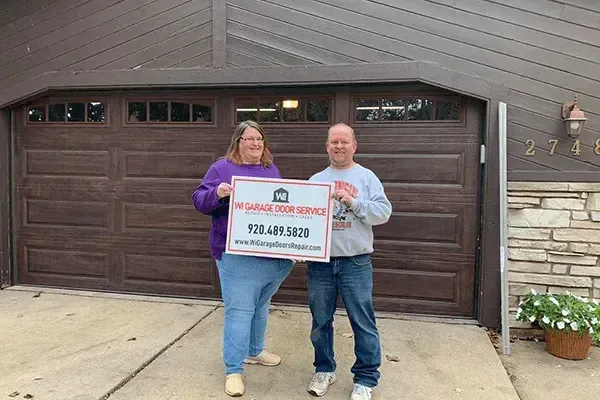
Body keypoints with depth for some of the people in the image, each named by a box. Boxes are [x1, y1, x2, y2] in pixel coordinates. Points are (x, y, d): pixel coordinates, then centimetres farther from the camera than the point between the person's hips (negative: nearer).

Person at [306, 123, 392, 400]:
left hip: (355, 263, -3)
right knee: (320, 321, 13)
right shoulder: (315, 180, 12)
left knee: (363, 322, 4)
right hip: (319, 262, 3)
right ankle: (324, 370, 32)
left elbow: (384, 212, -6)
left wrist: (353, 202, -16)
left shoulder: (366, 177, 4)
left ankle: (366, 378, 19)